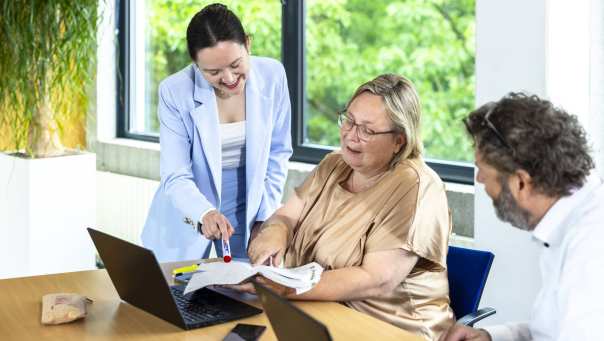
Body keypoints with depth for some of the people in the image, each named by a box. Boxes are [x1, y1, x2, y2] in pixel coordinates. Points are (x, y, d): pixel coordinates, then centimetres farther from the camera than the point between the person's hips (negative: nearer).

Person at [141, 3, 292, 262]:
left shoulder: (272, 75, -11)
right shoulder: (174, 92, -18)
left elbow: (278, 153, 1)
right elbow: (175, 178, -17)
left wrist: (265, 216, -2)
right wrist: (205, 214, -36)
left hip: (247, 212, 2)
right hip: (186, 220, -1)